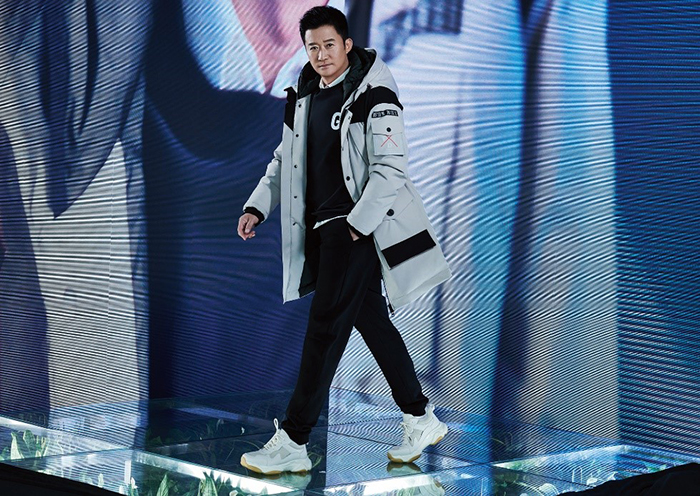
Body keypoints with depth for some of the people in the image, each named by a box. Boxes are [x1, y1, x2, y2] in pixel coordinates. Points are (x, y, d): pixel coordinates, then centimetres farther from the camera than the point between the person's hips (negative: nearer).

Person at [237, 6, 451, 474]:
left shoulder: (374, 96, -11)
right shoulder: (304, 96, 13)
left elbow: (390, 169, -16)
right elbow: (285, 159, 21)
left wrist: (358, 224, -19)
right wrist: (257, 207, 10)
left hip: (359, 225, -8)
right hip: (320, 227, 8)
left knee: (326, 325, -10)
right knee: (371, 320, 12)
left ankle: (293, 442, -8)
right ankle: (421, 420, 23)